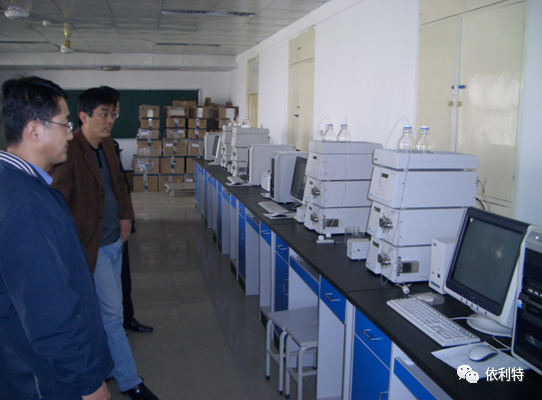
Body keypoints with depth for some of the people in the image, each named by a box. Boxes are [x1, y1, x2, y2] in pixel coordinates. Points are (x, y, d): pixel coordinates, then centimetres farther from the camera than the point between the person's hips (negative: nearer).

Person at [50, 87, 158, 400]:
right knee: (112, 314, 1)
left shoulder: (107, 145, 6)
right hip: (93, 247, -8)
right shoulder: (69, 153, -22)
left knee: (107, 310, 20)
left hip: (114, 242, 9)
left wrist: (126, 216, 14)